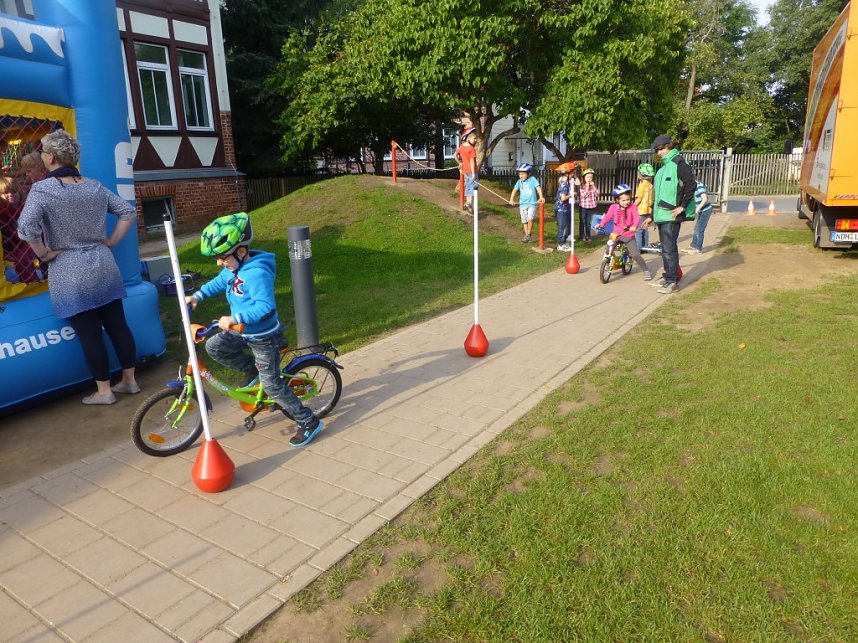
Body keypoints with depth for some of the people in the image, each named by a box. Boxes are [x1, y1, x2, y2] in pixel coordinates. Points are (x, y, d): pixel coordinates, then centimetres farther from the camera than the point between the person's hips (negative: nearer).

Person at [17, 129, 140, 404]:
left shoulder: (42, 189, -11)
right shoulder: (95, 186, 5)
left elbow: (26, 228, -24)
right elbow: (129, 211, 9)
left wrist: (44, 254, -8)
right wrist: (110, 242, 11)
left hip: (69, 274, -5)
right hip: (103, 266, 5)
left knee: (89, 333, 3)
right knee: (117, 324, 10)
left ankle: (103, 391, 13)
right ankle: (129, 380, 20)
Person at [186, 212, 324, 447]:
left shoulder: (257, 273, -30)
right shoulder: (233, 268, -2)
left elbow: (266, 308, -40)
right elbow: (219, 283, 20)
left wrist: (233, 318, -42)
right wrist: (197, 296, 10)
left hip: (264, 337, -8)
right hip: (244, 331, 8)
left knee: (272, 385, -4)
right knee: (214, 346, 4)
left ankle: (309, 422, 9)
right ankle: (254, 369, 21)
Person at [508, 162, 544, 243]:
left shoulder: (532, 179, -8)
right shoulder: (519, 181, 2)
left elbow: (538, 187, -15)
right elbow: (514, 190, 2)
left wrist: (541, 197, -29)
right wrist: (511, 199, -10)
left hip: (532, 204, -4)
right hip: (522, 204, 4)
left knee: (530, 219, -20)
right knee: (524, 221, 10)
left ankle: (528, 234, -4)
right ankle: (526, 235, 25)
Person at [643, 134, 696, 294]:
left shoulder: (678, 163, -8)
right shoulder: (663, 167, 19)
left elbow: (691, 184, -17)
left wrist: (682, 206, -16)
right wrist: (652, 216, 21)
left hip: (671, 215, -9)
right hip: (661, 215, 9)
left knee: (669, 249, -7)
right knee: (665, 248, 13)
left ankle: (672, 281, -1)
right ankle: (667, 276, 22)